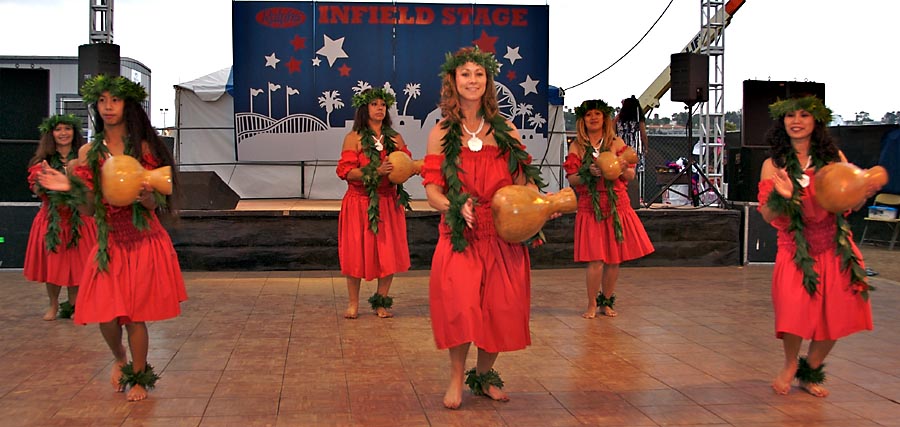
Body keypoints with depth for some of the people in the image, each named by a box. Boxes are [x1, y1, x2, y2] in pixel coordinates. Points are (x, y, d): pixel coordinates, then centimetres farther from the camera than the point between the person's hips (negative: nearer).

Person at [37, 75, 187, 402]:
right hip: (109, 241, 2)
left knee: (135, 314, -1)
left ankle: (138, 378, 20)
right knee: (105, 314, -3)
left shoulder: (143, 148, 1)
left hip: (144, 241, -2)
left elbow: (154, 204, -2)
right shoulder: (89, 152, 6)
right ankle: (120, 359, 31)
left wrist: (147, 197, -24)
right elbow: (93, 205, 5)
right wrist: (73, 187, -13)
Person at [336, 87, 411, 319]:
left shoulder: (395, 138, 9)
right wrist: (376, 172, -21)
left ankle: (381, 302, 14)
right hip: (359, 202, -3)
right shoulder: (353, 138, -1)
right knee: (356, 252, 0)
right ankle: (353, 303, 13)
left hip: (388, 202, 3)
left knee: (388, 252, 1)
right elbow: (346, 171, -9)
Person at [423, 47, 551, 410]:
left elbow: (522, 181, 11)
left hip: (503, 234, 2)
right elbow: (432, 189, 0)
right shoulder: (442, 132, 5)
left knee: (502, 308, 0)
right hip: (459, 234, -2)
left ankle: (484, 375, 24)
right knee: (460, 304, -16)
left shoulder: (505, 130, 9)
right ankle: (457, 377, 7)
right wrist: (457, 208, -19)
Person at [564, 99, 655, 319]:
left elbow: (631, 175, 7)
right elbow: (571, 179, 0)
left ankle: (606, 302, 21)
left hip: (616, 206, 2)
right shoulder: (577, 146, 6)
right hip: (589, 208, -2)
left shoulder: (617, 143, 9)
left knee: (614, 258, 4)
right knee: (596, 259, -8)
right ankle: (592, 305, 7)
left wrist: (621, 169, -14)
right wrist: (589, 173, -17)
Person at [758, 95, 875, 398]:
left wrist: (865, 192, -12)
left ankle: (809, 372, 28)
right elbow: (768, 215, -7)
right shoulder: (774, 165, -2)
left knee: (835, 315, 2)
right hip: (796, 250, -2)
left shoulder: (834, 157, 3)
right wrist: (782, 196, -26)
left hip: (835, 249, 3)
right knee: (794, 313, -16)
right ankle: (790, 365, 16)